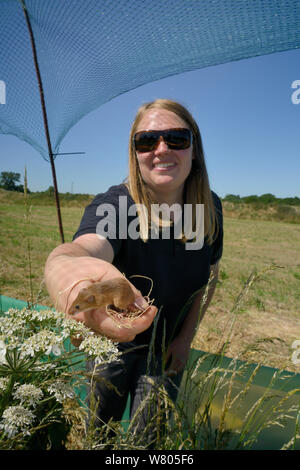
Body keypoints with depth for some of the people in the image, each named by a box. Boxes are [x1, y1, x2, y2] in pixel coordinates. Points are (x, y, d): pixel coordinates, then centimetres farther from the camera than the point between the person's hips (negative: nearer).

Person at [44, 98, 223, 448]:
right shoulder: (113, 206, -30)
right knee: (101, 425, 24)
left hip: (166, 348, 2)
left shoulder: (210, 208, -16)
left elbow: (210, 272, -1)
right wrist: (65, 266, -77)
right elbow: (84, 247, -53)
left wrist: (186, 336, -3)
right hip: (112, 341, -2)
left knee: (149, 437, 19)